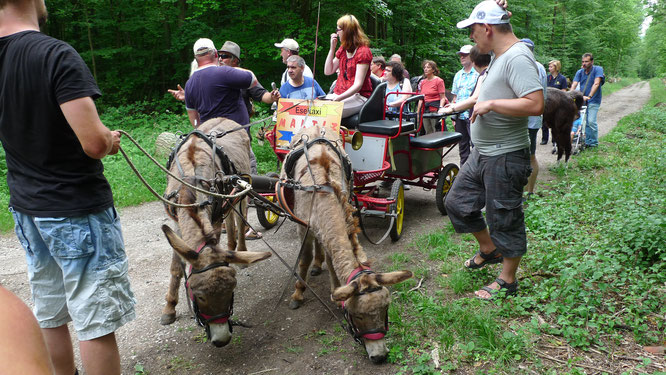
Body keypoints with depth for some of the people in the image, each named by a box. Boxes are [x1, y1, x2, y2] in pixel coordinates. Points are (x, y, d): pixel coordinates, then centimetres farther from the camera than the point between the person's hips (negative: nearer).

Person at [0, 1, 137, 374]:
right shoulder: (56, 55, -20)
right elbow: (94, 141, -27)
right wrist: (111, 140, -5)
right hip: (78, 210, -7)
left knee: (50, 319, 19)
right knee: (96, 323, 5)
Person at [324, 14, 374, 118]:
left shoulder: (363, 51, -9)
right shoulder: (343, 49, 16)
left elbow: (358, 85, -16)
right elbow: (328, 71, 15)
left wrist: (338, 98, -26)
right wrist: (332, 48, 8)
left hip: (359, 96, -7)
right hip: (340, 93, 7)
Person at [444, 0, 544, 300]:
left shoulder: (517, 58, -20)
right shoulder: (499, 57, 11)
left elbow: (535, 104, -30)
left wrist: (490, 104, -24)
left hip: (505, 157, -10)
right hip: (482, 153, 10)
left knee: (504, 219, 3)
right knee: (457, 202, 16)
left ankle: (508, 281, 20)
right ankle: (488, 249, 35)